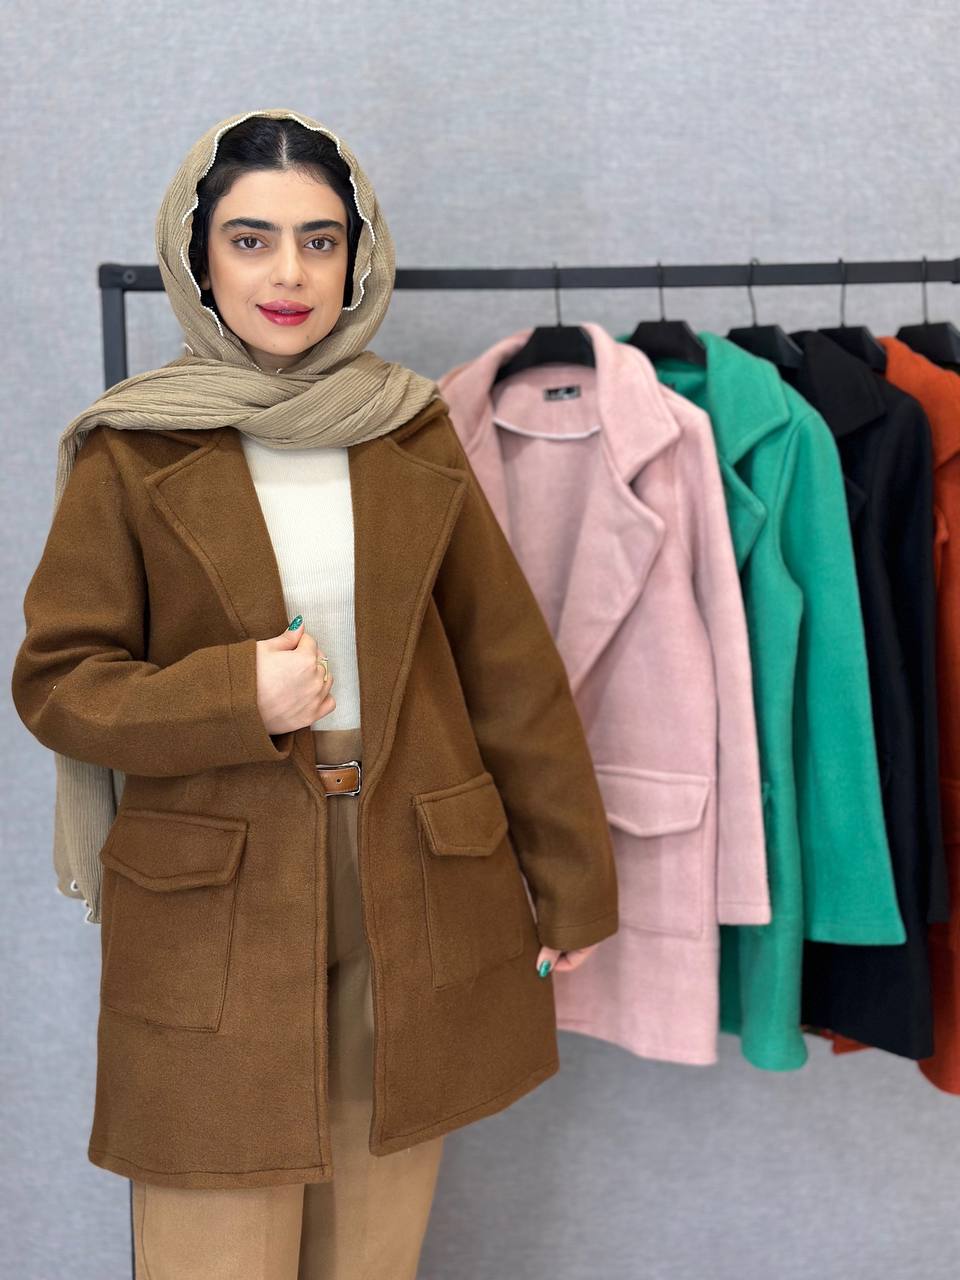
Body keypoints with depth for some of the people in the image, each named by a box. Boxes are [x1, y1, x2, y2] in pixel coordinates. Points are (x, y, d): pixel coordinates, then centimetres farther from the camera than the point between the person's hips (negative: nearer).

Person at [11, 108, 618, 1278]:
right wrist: (234, 694, -17)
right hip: (217, 921, -2)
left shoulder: (414, 438, 4)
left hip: (415, 898, 2)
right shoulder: (133, 453, -2)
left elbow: (510, 667, 6)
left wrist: (571, 879, 7)